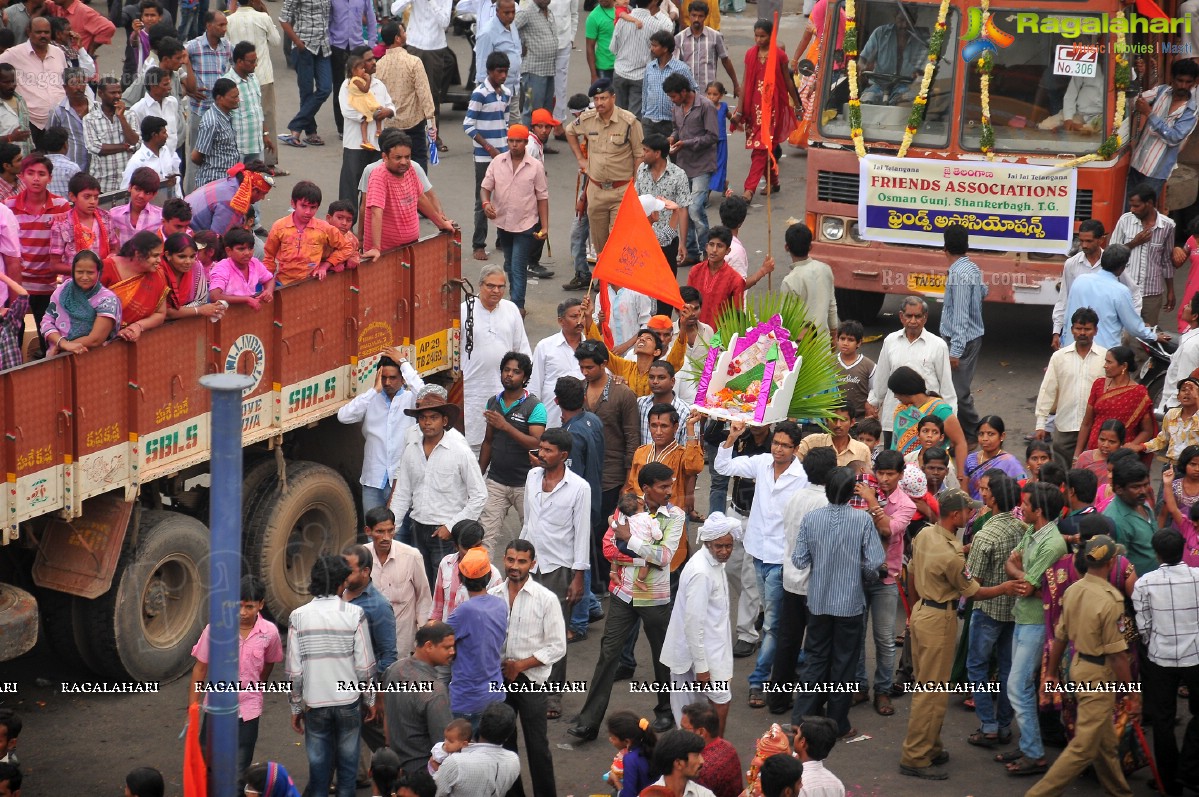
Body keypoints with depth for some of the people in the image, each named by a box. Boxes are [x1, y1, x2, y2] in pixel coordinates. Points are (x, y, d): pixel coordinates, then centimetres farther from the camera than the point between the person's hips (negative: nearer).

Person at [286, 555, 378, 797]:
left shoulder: (298, 617, -5)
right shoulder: (354, 614, -8)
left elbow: (294, 670, -3)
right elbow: (364, 664, -6)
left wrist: (295, 707, 7)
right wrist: (370, 699, 7)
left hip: (314, 704, 1)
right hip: (348, 701, -1)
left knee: (319, 765, 9)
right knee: (347, 762, 11)